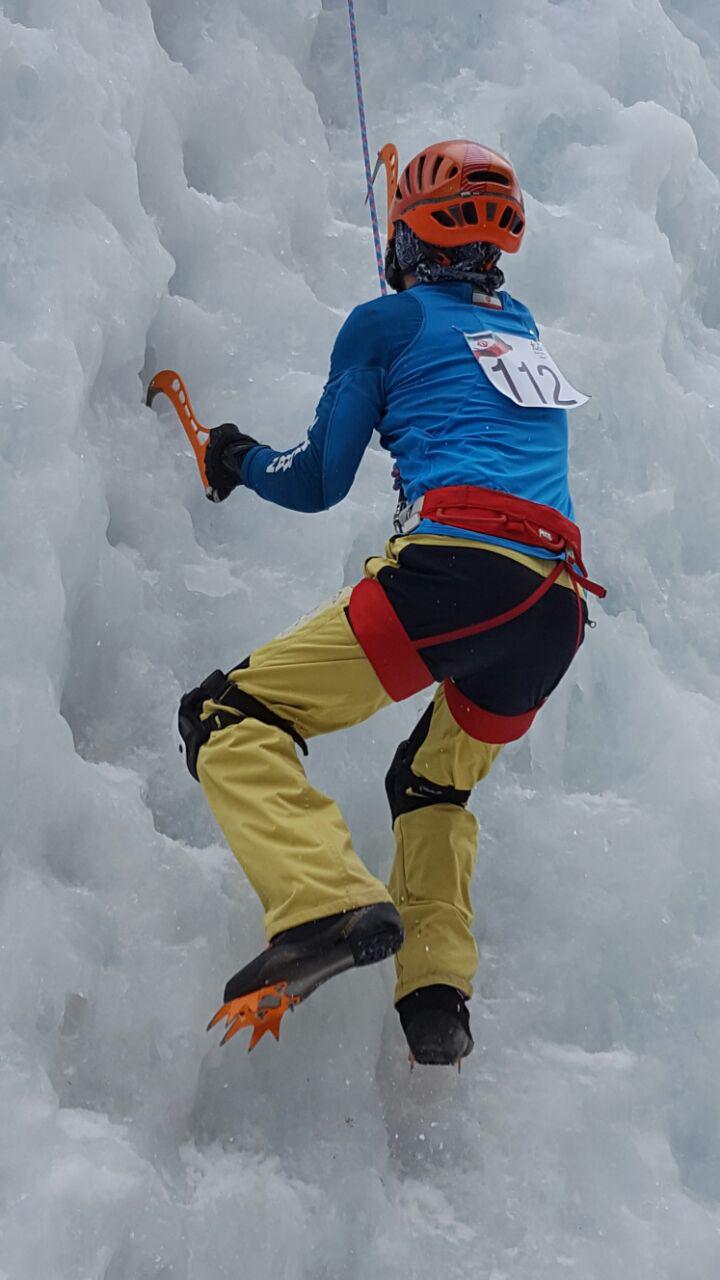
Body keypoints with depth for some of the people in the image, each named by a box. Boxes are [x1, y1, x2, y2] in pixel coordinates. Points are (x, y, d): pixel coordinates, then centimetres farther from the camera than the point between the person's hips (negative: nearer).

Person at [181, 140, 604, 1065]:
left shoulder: (388, 321, 10)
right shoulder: (523, 328, 27)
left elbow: (318, 482, 14)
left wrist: (236, 460, 34)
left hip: (459, 566, -7)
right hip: (559, 608, 7)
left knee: (230, 718, -4)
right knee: (432, 782, 29)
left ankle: (328, 904, -27)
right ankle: (436, 996, 14)